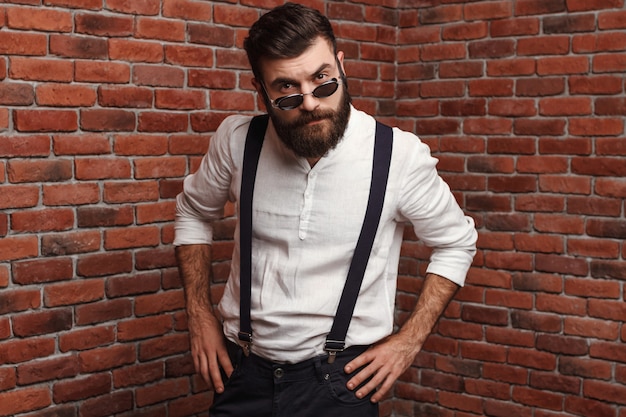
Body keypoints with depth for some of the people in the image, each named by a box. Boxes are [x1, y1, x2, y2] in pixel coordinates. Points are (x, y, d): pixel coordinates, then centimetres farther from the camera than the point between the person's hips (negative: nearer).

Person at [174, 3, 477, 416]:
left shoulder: (399, 155, -14)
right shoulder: (237, 140, -9)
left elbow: (456, 243, 1)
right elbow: (194, 212, 11)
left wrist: (409, 341, -6)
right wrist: (200, 314, 4)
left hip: (340, 379, -2)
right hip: (243, 370, 3)